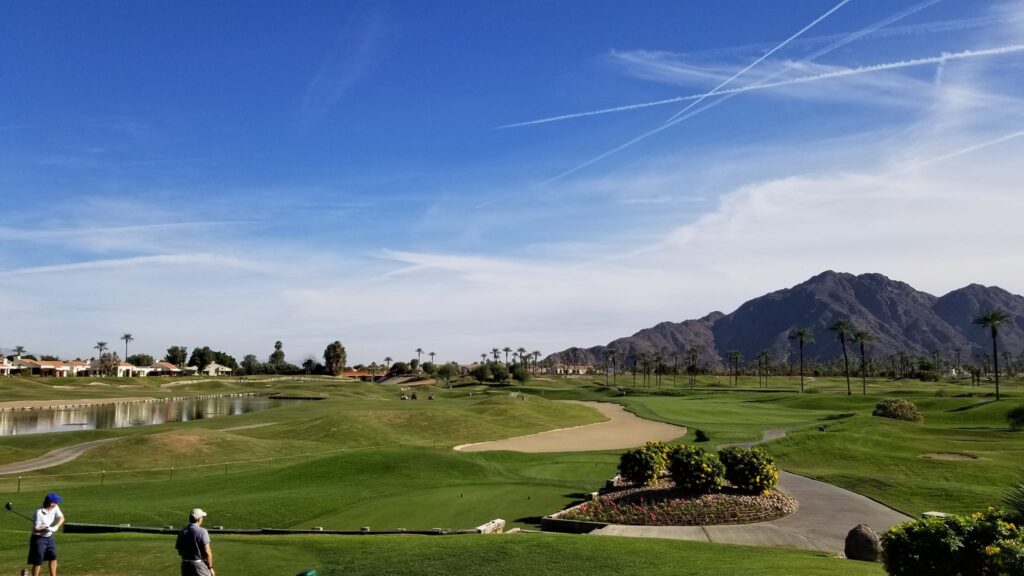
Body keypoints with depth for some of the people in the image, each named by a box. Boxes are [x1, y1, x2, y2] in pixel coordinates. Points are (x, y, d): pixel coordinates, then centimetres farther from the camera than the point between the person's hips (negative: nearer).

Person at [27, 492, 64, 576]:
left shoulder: (55, 508, -7)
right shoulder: (39, 513, -24)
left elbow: (61, 518, -7)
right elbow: (35, 529, -22)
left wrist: (56, 526, -25)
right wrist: (45, 529, -40)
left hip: (49, 537, 7)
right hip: (38, 538, -7)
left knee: (53, 558, 13)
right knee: (38, 562, -1)